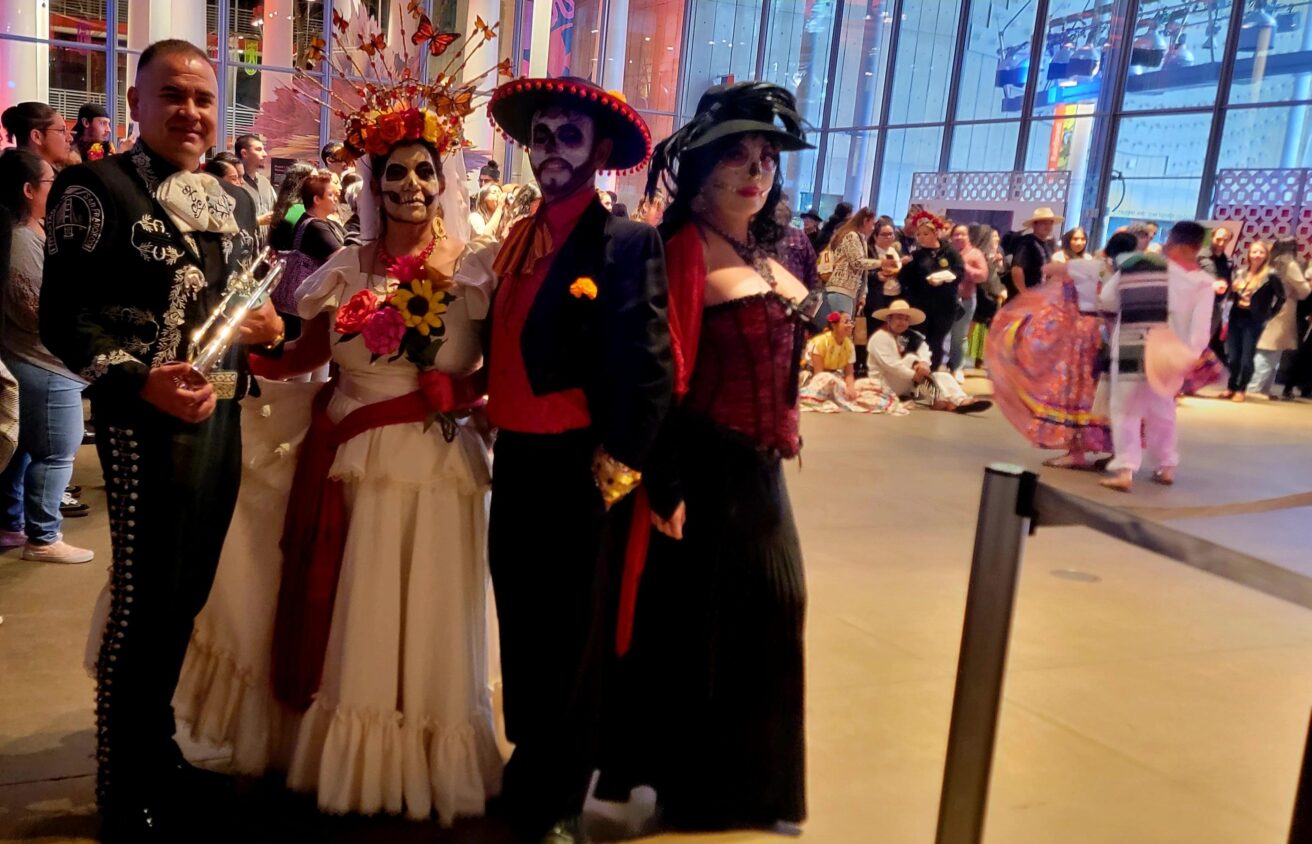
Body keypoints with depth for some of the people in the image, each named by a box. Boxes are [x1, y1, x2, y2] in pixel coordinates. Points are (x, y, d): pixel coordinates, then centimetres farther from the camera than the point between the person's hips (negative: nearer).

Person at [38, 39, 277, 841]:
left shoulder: (236, 199, 14)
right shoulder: (94, 187, -7)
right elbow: (62, 316, -12)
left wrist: (270, 325, -1)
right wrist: (139, 381, -26)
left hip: (223, 416, 7)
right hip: (147, 421, -7)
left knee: (190, 594, 16)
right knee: (143, 599, -1)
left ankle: (157, 749, 34)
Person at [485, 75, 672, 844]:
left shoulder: (628, 242, -12)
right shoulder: (517, 239, 10)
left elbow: (651, 369, -17)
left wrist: (618, 467, -15)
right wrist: (491, 422, 10)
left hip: (577, 471, -6)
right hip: (515, 462, 7)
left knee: (571, 641, 8)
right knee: (522, 628, 18)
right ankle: (526, 772, 39)